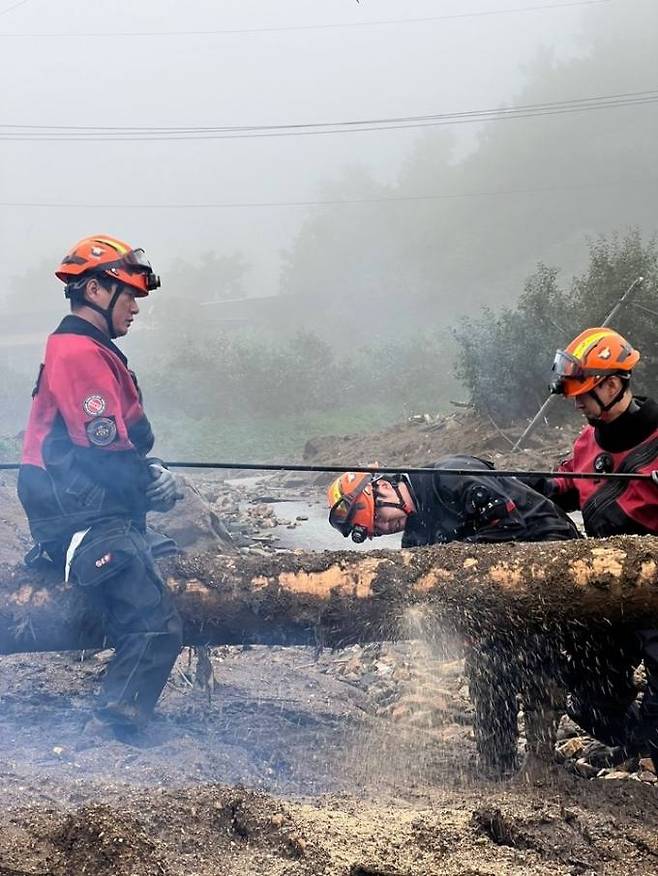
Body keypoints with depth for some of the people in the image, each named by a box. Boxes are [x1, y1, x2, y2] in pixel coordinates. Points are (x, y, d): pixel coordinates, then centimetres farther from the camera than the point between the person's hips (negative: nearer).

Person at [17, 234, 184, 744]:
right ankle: (108, 739, -16)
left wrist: (152, 470, 5)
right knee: (156, 628, -17)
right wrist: (154, 486, -4)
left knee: (144, 626, 13)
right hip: (85, 521, -11)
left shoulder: (92, 351, 20)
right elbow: (106, 452, -19)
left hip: (95, 515, 11)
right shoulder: (80, 353, -14)